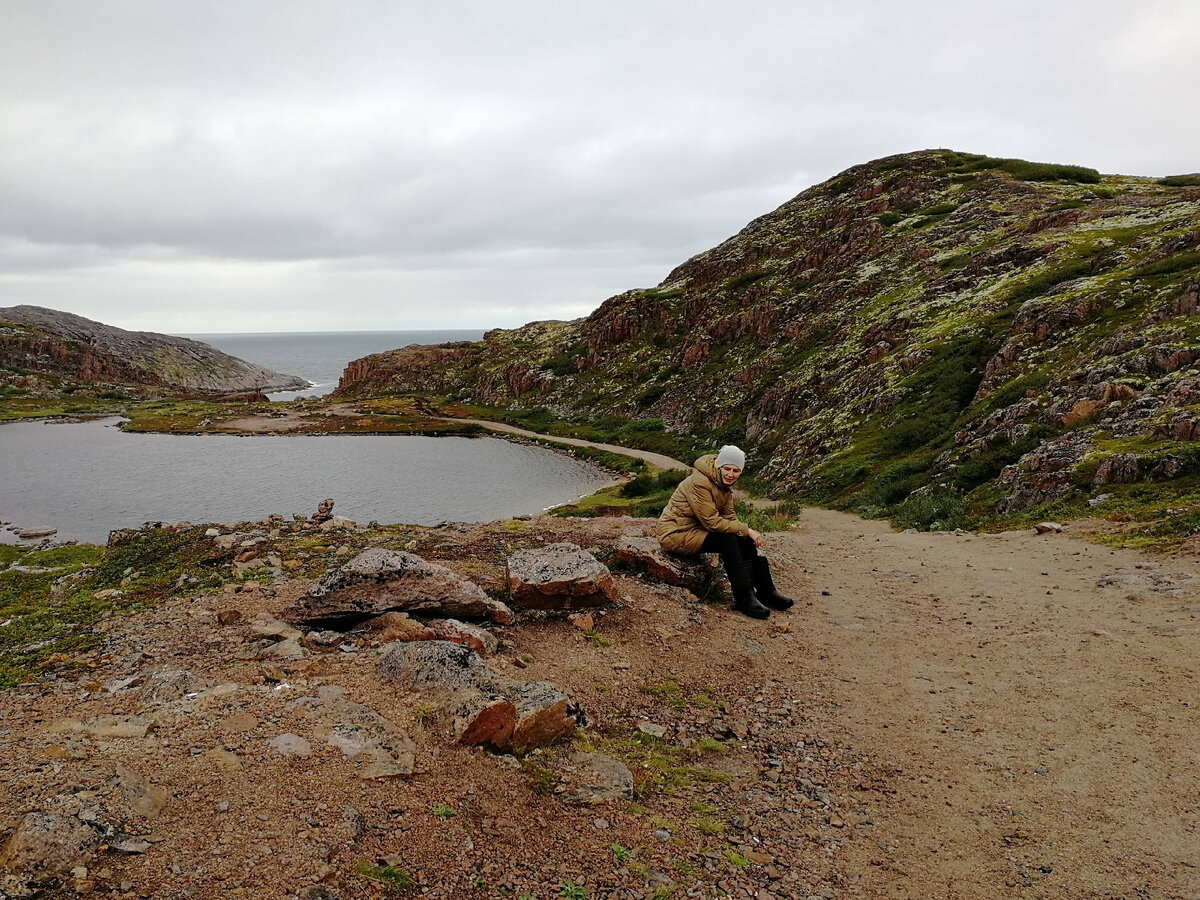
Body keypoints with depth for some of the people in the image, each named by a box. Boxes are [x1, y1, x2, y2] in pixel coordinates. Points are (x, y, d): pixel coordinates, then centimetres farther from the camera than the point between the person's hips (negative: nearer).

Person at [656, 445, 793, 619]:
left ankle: (766, 591, 0)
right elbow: (712, 521, -25)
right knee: (728, 539, -27)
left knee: (745, 541, -9)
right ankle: (744, 598, -22)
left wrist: (747, 533, -12)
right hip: (676, 533, -8)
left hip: (697, 529, 9)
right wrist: (746, 530, -22)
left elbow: (729, 517, 6)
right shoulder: (699, 482, -23)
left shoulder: (724, 484, 6)